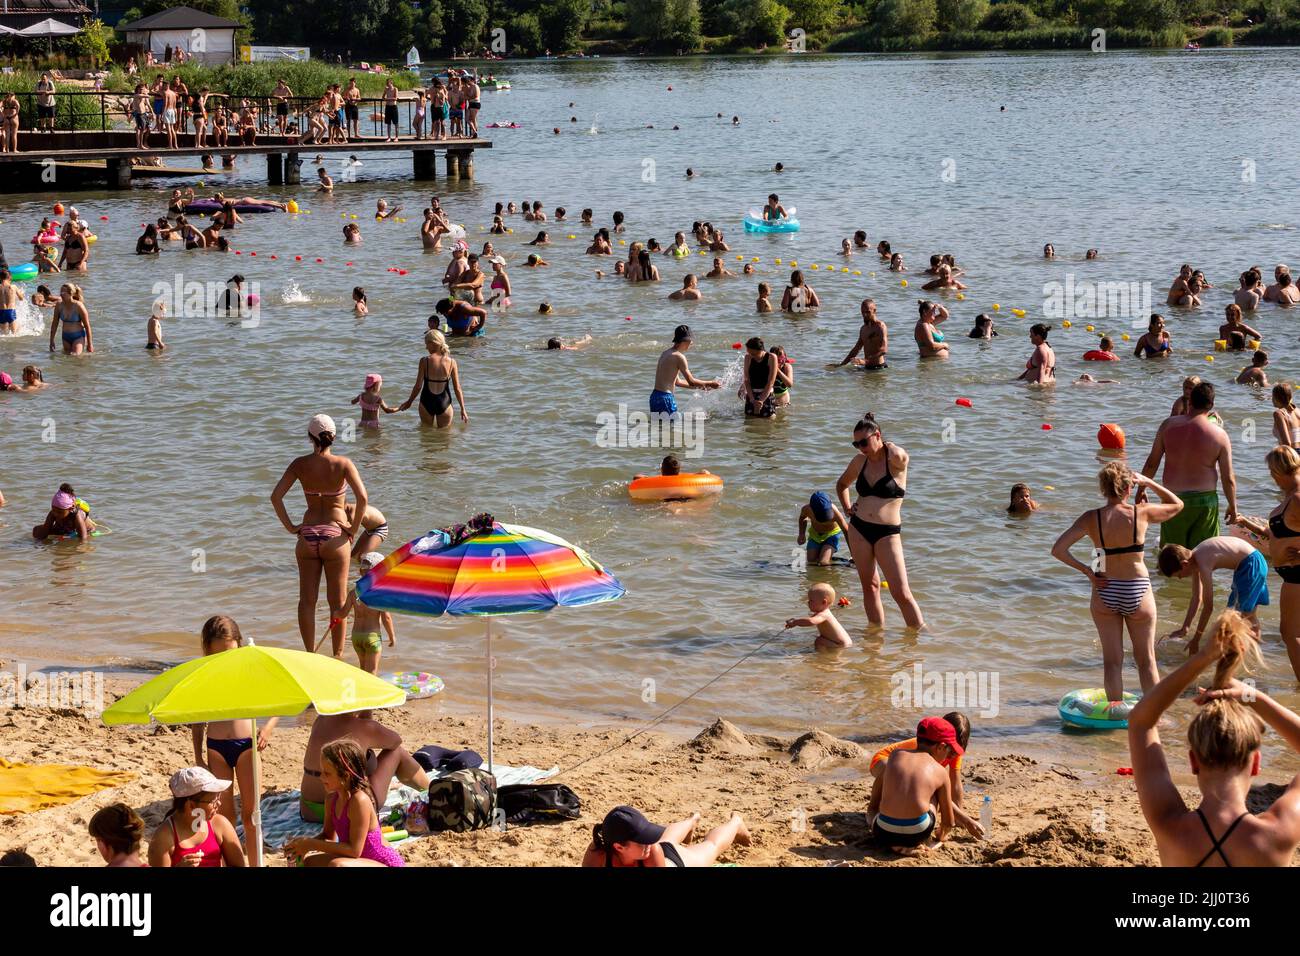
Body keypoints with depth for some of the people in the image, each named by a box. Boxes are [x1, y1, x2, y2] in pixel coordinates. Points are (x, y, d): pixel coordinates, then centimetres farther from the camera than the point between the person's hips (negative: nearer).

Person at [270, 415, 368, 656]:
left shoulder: (300, 464, -2)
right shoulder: (343, 464, -8)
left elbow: (276, 496, -6)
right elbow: (362, 497, -18)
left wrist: (290, 526, 1)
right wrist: (354, 528, -6)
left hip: (307, 536, 2)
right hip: (335, 536, -2)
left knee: (307, 600, 10)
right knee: (337, 601, 8)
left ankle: (310, 654, 14)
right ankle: (338, 655, 12)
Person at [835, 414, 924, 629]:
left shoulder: (895, 459, -7)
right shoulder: (859, 461, 9)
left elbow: (899, 456, -35)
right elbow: (842, 484, 29)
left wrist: (885, 446, -12)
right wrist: (847, 508, 13)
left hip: (887, 532, -5)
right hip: (858, 529, 5)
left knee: (901, 593, -8)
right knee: (869, 585, 9)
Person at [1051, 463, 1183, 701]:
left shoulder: (1092, 518, -10)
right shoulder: (1141, 513, -11)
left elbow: (1058, 550, -16)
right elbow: (1177, 504, 8)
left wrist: (1087, 571, -7)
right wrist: (1149, 483, 12)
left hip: (1105, 592, 1)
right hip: (1138, 592, -1)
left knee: (1112, 661, 10)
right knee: (1146, 660, 13)